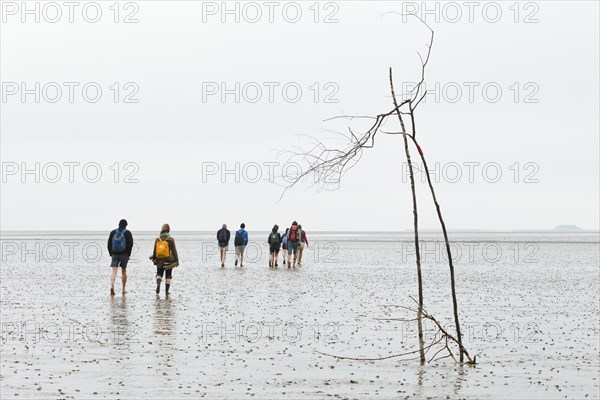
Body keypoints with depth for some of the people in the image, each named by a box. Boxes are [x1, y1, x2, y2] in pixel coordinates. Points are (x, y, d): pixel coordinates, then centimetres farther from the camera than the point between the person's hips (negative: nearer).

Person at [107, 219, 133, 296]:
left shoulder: (113, 232, 6)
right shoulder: (127, 233, -2)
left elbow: (109, 244, 5)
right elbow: (130, 244, -8)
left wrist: (111, 254, 11)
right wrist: (128, 254, 2)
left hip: (114, 255, 1)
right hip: (124, 255, -1)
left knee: (114, 271, -7)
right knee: (124, 271, 13)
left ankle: (112, 286, -29)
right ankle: (123, 289, 18)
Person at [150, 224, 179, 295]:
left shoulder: (157, 239, -3)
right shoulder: (170, 240, -11)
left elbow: (154, 251, 3)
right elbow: (174, 251, -8)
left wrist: (154, 258, 16)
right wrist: (177, 261, -1)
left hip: (159, 261, 2)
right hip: (168, 261, -2)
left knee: (159, 274, 16)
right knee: (168, 276, 10)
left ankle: (158, 284, -13)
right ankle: (166, 291, 9)